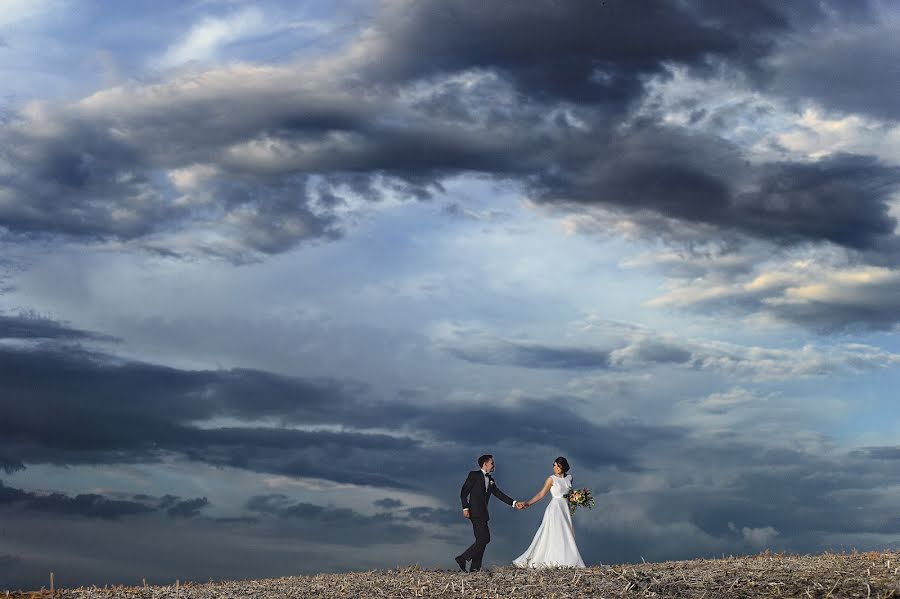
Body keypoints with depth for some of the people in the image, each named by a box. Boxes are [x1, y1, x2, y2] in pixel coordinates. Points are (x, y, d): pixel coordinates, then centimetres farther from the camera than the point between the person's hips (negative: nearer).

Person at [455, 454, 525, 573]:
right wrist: (465, 508, -15)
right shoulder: (474, 475, -2)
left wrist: (514, 503, 6)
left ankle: (475, 567, 8)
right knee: (484, 538, -15)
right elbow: (464, 492, -6)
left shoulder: (490, 480, 19)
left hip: (483, 514, 8)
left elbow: (499, 494, 14)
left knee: (482, 539, 6)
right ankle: (462, 558, -14)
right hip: (475, 513, -8)